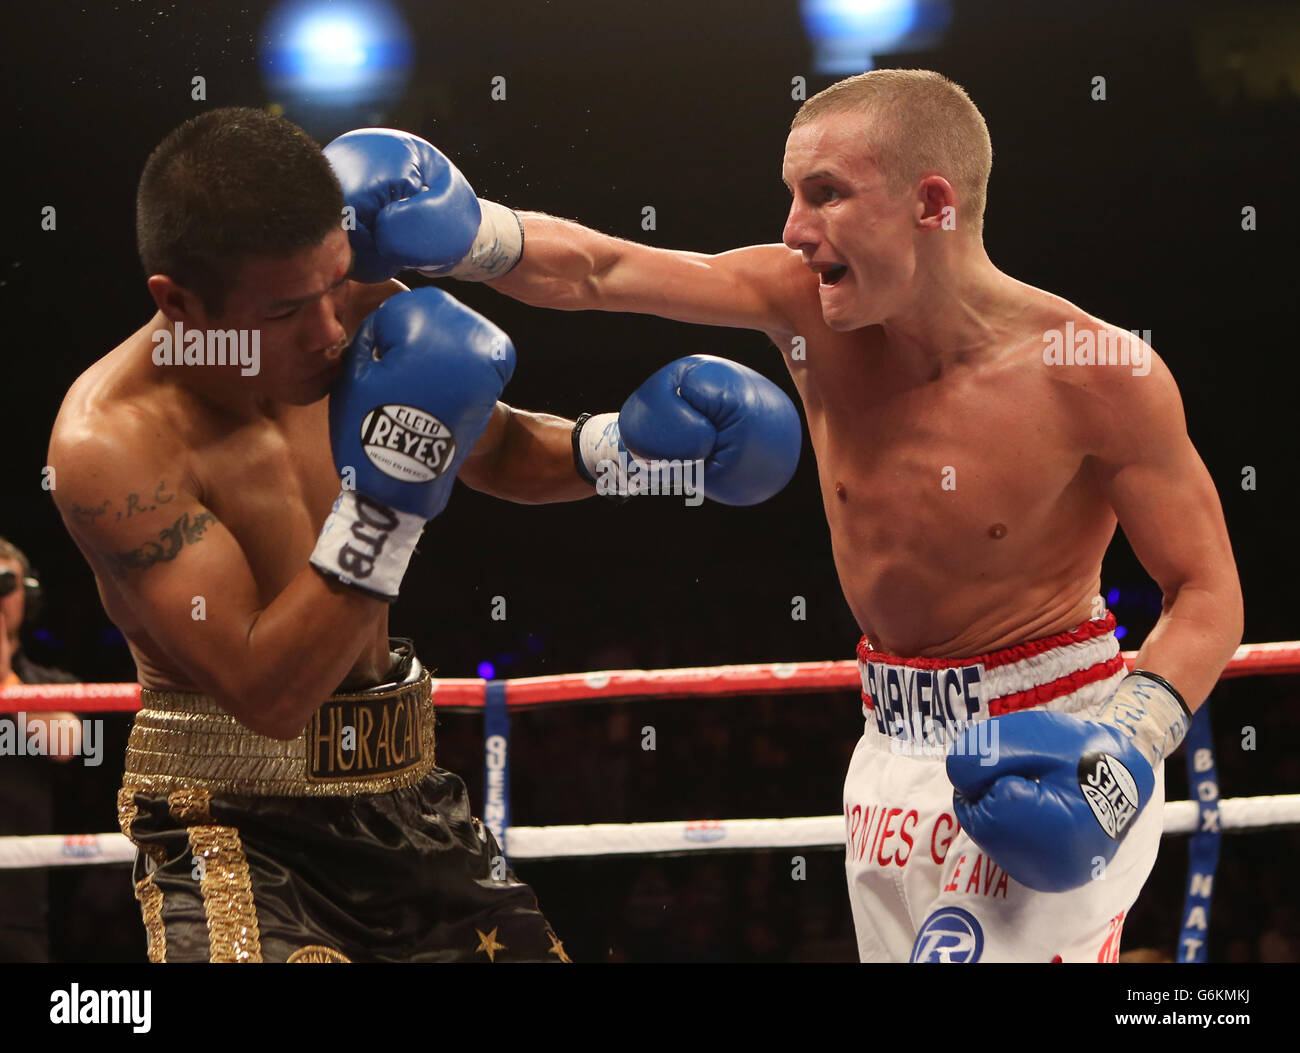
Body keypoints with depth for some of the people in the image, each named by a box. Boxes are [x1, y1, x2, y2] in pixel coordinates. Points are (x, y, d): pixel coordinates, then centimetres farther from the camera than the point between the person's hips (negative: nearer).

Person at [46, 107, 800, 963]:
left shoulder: (371, 318, -4)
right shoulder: (114, 439, -21)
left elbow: (499, 451, 19)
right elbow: (266, 695, -26)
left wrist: (624, 440, -1)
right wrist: (384, 496, -30)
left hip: (402, 796, 7)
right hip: (233, 820, -6)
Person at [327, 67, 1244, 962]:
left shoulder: (1100, 375, -19)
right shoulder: (805, 302, -8)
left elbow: (1209, 595, -14)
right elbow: (596, 272, -13)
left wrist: (1133, 741, -28)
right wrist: (464, 233, -31)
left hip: (1049, 749, -5)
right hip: (896, 743, 6)